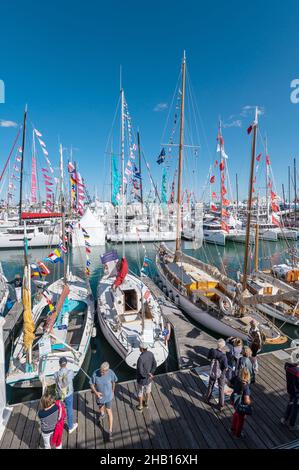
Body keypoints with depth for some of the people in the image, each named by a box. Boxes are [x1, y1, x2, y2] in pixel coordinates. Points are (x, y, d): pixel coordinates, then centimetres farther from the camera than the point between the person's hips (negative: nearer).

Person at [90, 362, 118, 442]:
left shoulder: (111, 373, -30)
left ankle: (110, 431, 26)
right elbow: (91, 384, -15)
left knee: (109, 412, 7)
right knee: (101, 407, 30)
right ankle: (102, 414, 65)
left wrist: (113, 391, 6)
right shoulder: (95, 373, -31)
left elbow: (113, 382, -9)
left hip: (108, 396, -2)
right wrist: (96, 392, -30)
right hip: (99, 395, 2)